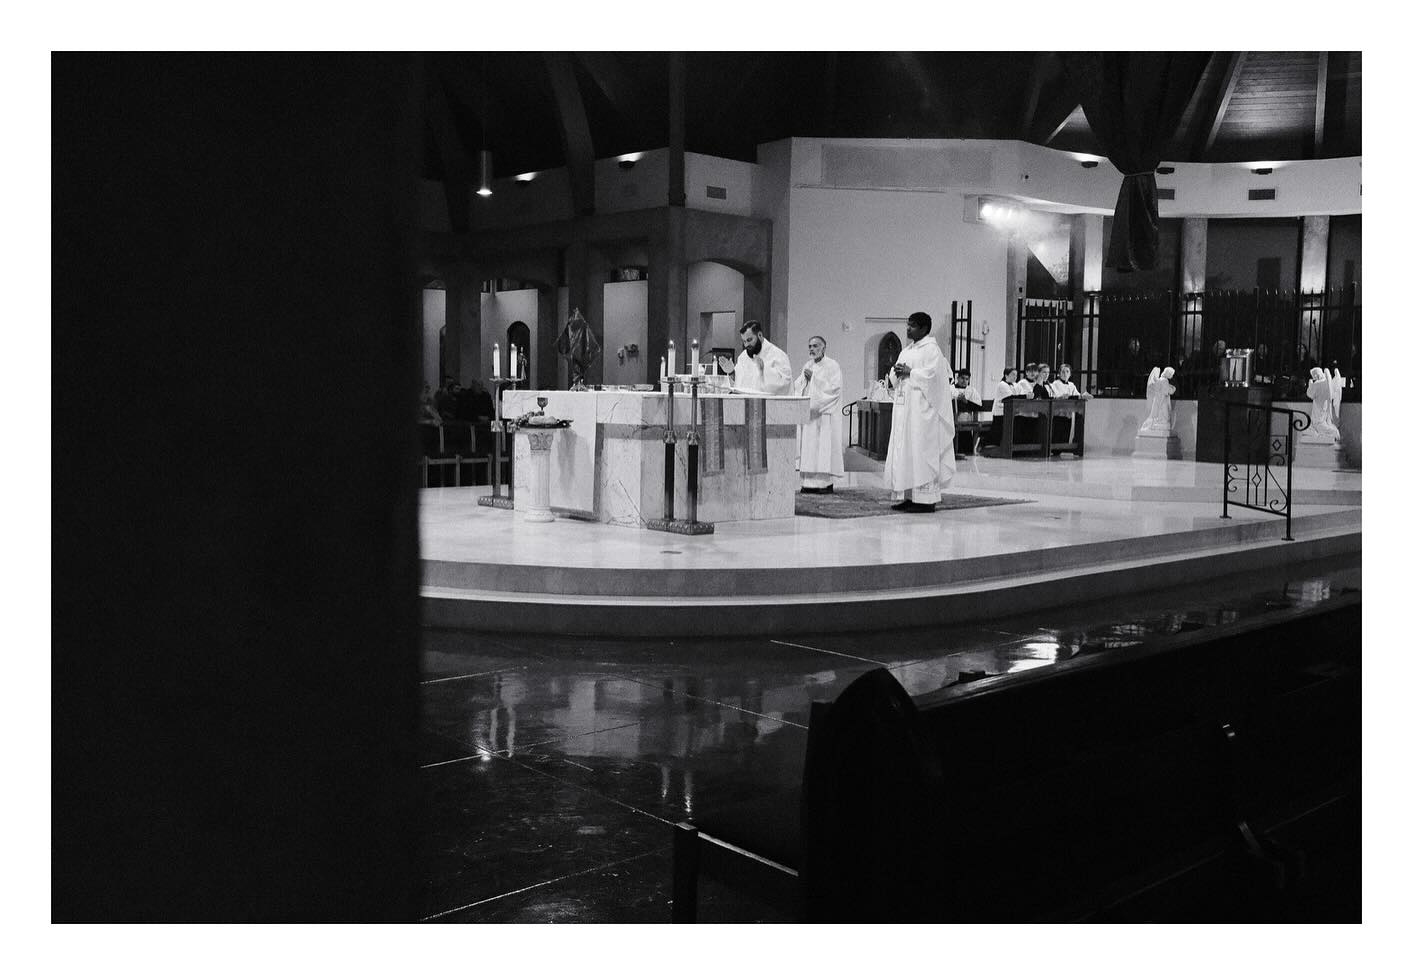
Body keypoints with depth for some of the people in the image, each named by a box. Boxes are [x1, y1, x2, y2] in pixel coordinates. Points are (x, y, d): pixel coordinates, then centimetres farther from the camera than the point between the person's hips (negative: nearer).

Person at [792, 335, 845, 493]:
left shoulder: (832, 366, -4)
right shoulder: (808, 365, 16)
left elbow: (835, 388, -14)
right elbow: (798, 387, 15)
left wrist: (814, 378, -15)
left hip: (825, 414, -6)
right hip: (808, 413, 7)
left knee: (824, 448, -8)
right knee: (808, 447, 3)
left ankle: (827, 483, -5)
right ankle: (810, 483, 5)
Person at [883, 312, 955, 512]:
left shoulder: (931, 349, -6)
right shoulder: (907, 350, 19)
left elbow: (932, 374, -18)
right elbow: (894, 376, 19)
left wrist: (910, 372, -14)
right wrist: (896, 372, -2)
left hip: (922, 408, -9)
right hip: (904, 408, 9)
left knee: (921, 449, -9)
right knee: (904, 450, 6)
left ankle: (926, 499, -7)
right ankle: (909, 497, 9)